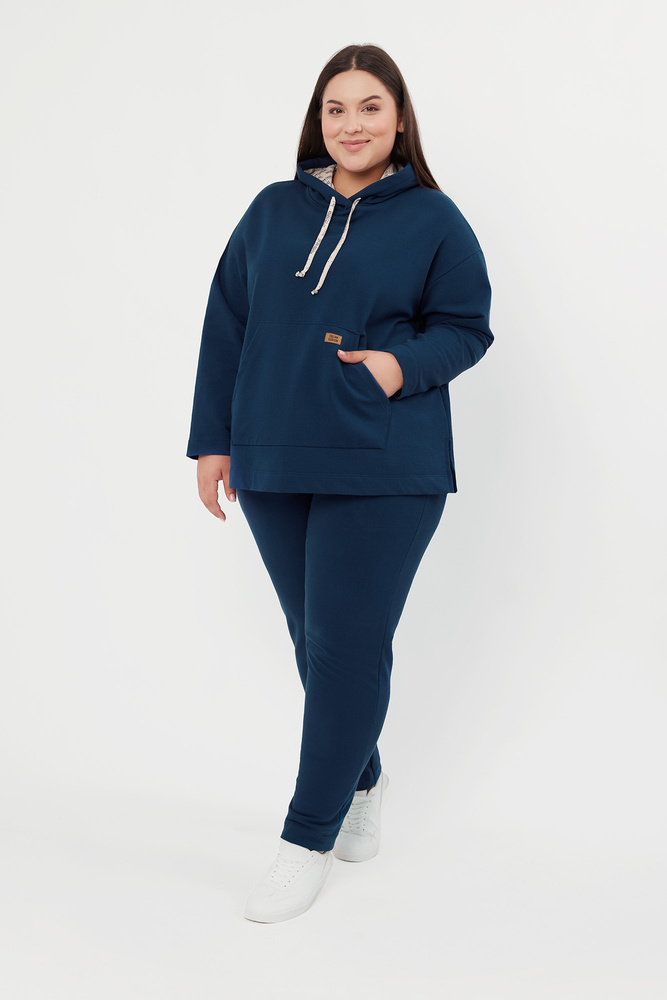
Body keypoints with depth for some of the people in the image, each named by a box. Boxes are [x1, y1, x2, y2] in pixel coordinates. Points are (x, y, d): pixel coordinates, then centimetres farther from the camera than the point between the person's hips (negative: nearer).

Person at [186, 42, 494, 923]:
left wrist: (406, 364, -17)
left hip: (385, 471, -3)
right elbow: (227, 327, 11)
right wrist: (214, 440, 7)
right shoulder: (271, 211, 10)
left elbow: (467, 326, 4)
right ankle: (363, 782, 35)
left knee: (348, 644, -5)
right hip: (273, 467, 4)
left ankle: (309, 838, 8)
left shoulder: (433, 219, 2)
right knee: (317, 642, 11)